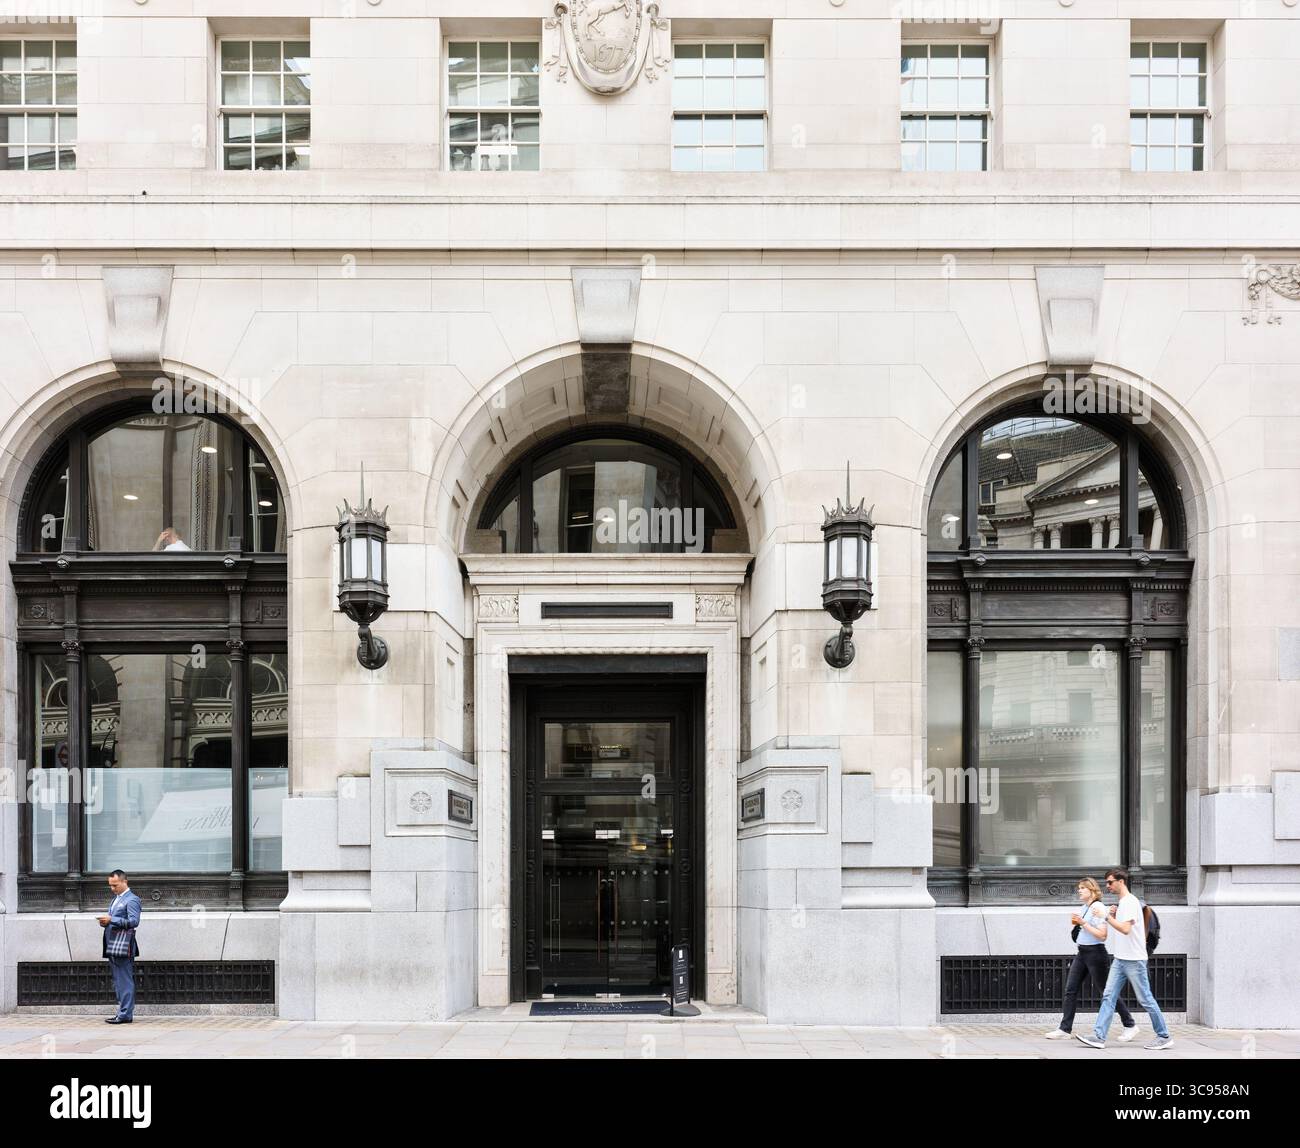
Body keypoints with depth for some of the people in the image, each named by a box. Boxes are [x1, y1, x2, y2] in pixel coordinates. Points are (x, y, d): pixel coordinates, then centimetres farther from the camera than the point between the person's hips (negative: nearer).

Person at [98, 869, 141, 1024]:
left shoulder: (131, 900, -7)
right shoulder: (116, 899, 21)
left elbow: (134, 921, -17)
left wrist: (111, 920, -20)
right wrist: (105, 922, 6)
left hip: (123, 947, -10)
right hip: (112, 946, 10)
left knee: (125, 981, -8)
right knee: (117, 982, 12)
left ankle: (126, 1014, -8)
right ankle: (122, 1013, 17)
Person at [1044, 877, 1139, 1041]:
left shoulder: (1098, 908, -13)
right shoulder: (1083, 907, 12)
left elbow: (1102, 935, -19)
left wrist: (1083, 923, -20)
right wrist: (1076, 922, 6)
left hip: (1095, 952, -9)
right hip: (1082, 953, 9)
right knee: (1070, 990, 3)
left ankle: (1130, 1025, 12)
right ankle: (1064, 1029, 4)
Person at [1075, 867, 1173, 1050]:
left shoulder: (1130, 902, -15)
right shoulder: (1121, 903, 15)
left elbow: (1126, 929, -25)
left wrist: (1107, 917, -21)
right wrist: (1114, 916, 8)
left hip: (1134, 960, -9)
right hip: (1120, 959, 9)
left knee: (1146, 999, -1)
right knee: (1108, 997, 1)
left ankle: (1164, 1037, 10)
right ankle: (1099, 1037, -3)